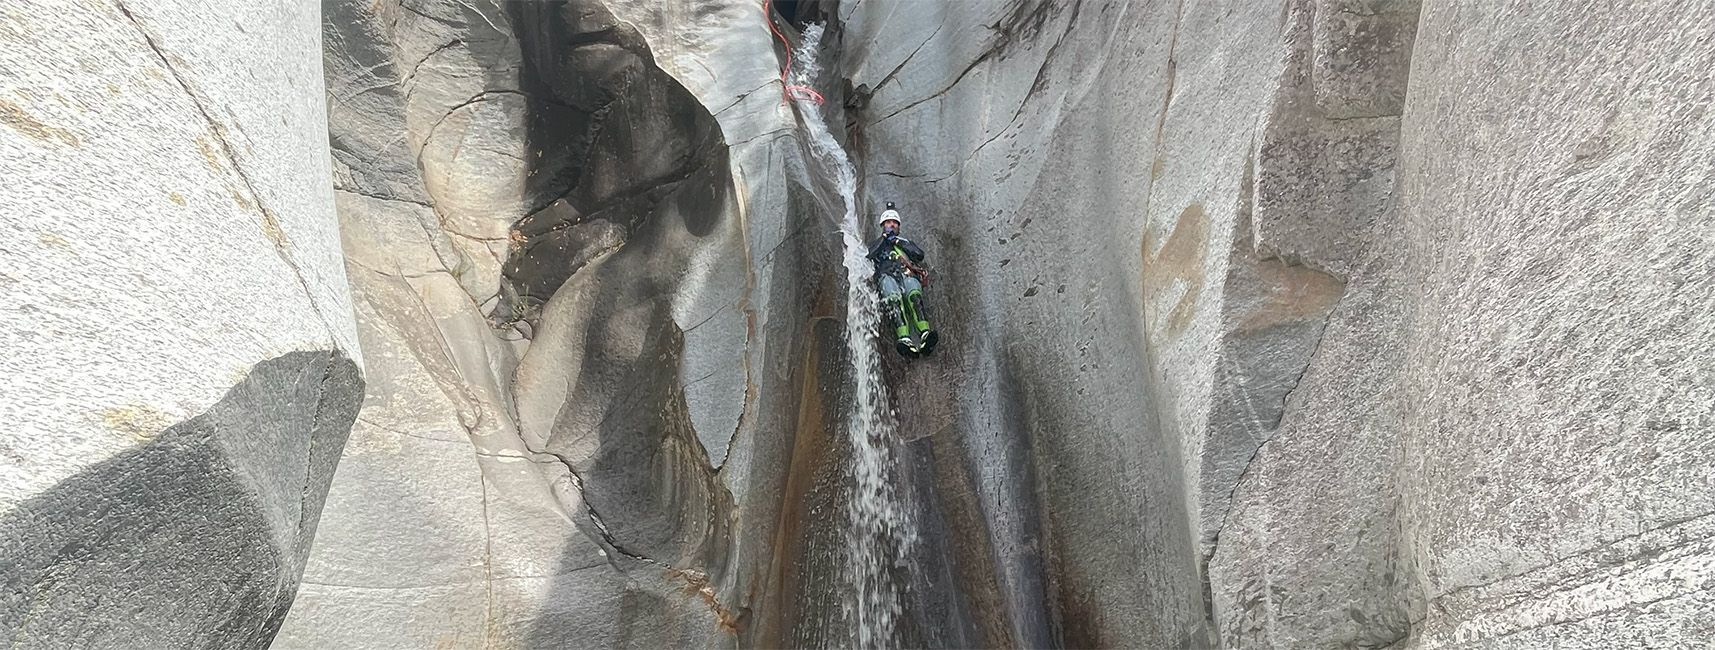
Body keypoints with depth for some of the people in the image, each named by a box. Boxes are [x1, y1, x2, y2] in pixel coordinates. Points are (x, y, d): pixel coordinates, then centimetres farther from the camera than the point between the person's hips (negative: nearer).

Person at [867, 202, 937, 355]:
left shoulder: (906, 242, 38)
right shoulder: (877, 243, 36)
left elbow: (920, 255, 15)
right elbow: (869, 254, 11)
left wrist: (898, 242, 14)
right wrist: (884, 237, 14)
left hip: (909, 274, 1)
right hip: (887, 275, -1)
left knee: (914, 296, -35)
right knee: (893, 299, -37)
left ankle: (925, 333, -55)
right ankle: (904, 338, -56)